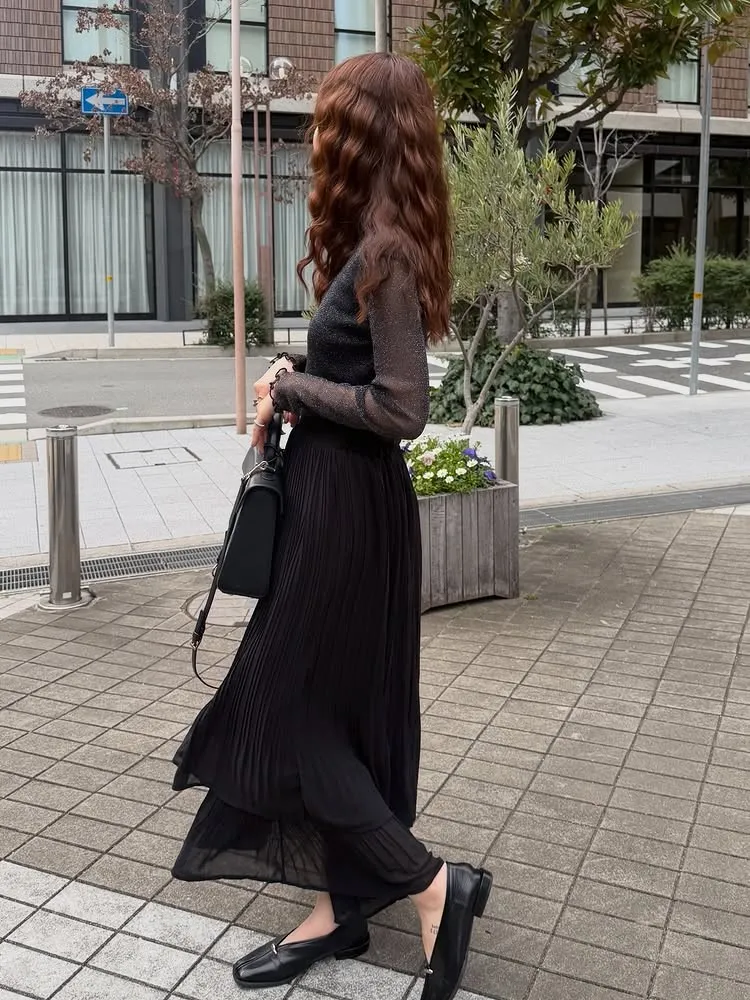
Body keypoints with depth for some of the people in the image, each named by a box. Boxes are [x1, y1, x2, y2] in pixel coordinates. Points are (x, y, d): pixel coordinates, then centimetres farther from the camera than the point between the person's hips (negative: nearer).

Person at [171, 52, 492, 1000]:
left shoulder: (386, 252, -18)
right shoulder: (378, 242, 11)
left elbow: (402, 408, -22)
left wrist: (292, 388, -11)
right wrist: (295, 373, 0)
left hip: (348, 506, -10)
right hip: (335, 496, 10)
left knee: (293, 707, 1)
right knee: (336, 710, 15)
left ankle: (434, 885, 11)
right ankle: (339, 908, 29)